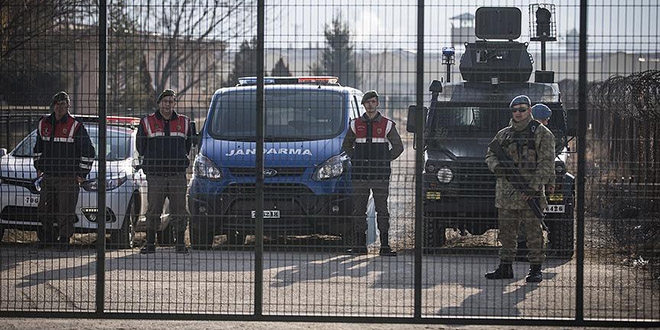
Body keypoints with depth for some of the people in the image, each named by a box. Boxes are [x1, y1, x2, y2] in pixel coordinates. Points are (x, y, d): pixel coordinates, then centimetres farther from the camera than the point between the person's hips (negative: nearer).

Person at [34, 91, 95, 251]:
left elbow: (89, 151, -2)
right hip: (47, 177, 5)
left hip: (68, 178, -5)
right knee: (44, 211, 9)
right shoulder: (43, 124, 10)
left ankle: (64, 240, 3)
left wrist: (82, 173, -4)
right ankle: (47, 236, 25)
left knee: (66, 212, -5)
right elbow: (38, 148, 27)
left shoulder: (76, 126, -5)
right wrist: (38, 167, 20)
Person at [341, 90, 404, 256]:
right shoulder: (356, 124, 10)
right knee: (358, 210, 3)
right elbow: (346, 145, 21)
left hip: (380, 174, -2)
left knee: (382, 210, -3)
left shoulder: (387, 124, 5)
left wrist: (385, 160, 1)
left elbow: (398, 147, 10)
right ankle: (361, 244, 9)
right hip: (360, 174, 2)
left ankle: (385, 245, -2)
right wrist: (355, 160, 8)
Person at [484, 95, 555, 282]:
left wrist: (534, 186, -16)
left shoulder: (541, 133, 0)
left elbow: (546, 163, -6)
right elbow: (490, 154, 18)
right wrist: (496, 167, -7)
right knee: (506, 232, 8)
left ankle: (536, 269, 1)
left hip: (529, 192, -5)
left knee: (533, 232, -3)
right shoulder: (503, 134, 17)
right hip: (506, 193, 5)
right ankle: (505, 268, 15)